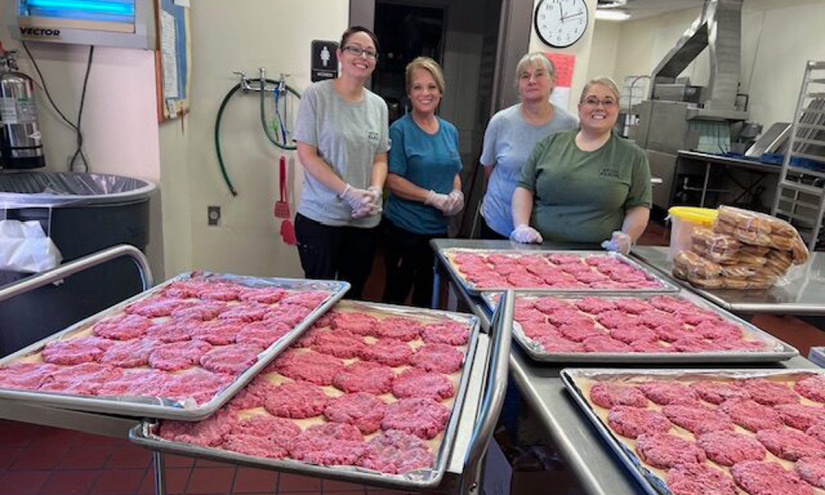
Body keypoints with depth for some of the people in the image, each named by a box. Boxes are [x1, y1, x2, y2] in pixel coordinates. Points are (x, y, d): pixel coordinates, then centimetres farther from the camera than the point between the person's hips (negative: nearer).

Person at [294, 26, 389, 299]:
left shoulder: (378, 105, 8)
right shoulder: (316, 95, -6)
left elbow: (380, 159, 11)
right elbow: (307, 155, -10)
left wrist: (375, 191, -10)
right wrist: (349, 192, -17)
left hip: (365, 220, 5)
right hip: (320, 217, -4)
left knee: (353, 296, 14)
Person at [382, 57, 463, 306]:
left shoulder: (450, 131, 8)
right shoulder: (400, 129, -9)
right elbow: (393, 180, -15)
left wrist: (457, 193, -3)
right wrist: (434, 198, -20)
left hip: (438, 228, 6)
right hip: (405, 228, -6)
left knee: (428, 295, 18)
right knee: (397, 293, 6)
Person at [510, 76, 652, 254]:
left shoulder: (633, 155, 10)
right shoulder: (550, 143, 11)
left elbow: (639, 206, 9)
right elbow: (525, 188, 9)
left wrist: (627, 237, -9)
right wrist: (522, 226, -5)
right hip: (541, 249, 0)